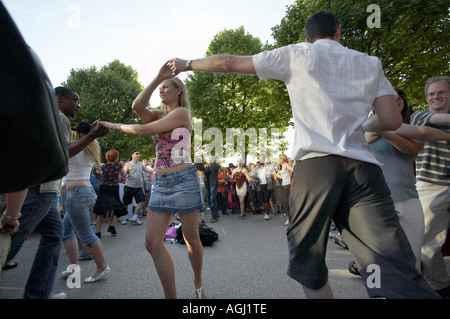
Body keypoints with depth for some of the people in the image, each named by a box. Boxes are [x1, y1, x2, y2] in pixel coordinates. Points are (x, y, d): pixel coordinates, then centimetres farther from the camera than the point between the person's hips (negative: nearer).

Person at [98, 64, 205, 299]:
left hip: (183, 180, -6)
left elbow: (143, 130, -11)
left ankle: (198, 284, 32)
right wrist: (157, 77, -11)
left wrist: (115, 126, 4)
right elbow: (137, 107, -5)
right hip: (161, 183, 7)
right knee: (152, 242, -2)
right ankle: (171, 295, 12)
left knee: (191, 239, 7)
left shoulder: (182, 112, -4)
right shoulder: (160, 115, 18)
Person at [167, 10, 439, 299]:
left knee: (308, 264, 12)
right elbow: (392, 121, 14)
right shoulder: (370, 63, 22)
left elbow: (228, 63, 18)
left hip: (315, 164, -2)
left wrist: (187, 64, 34)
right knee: (396, 275, 0)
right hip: (362, 167, 3)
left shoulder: (296, 54, 15)